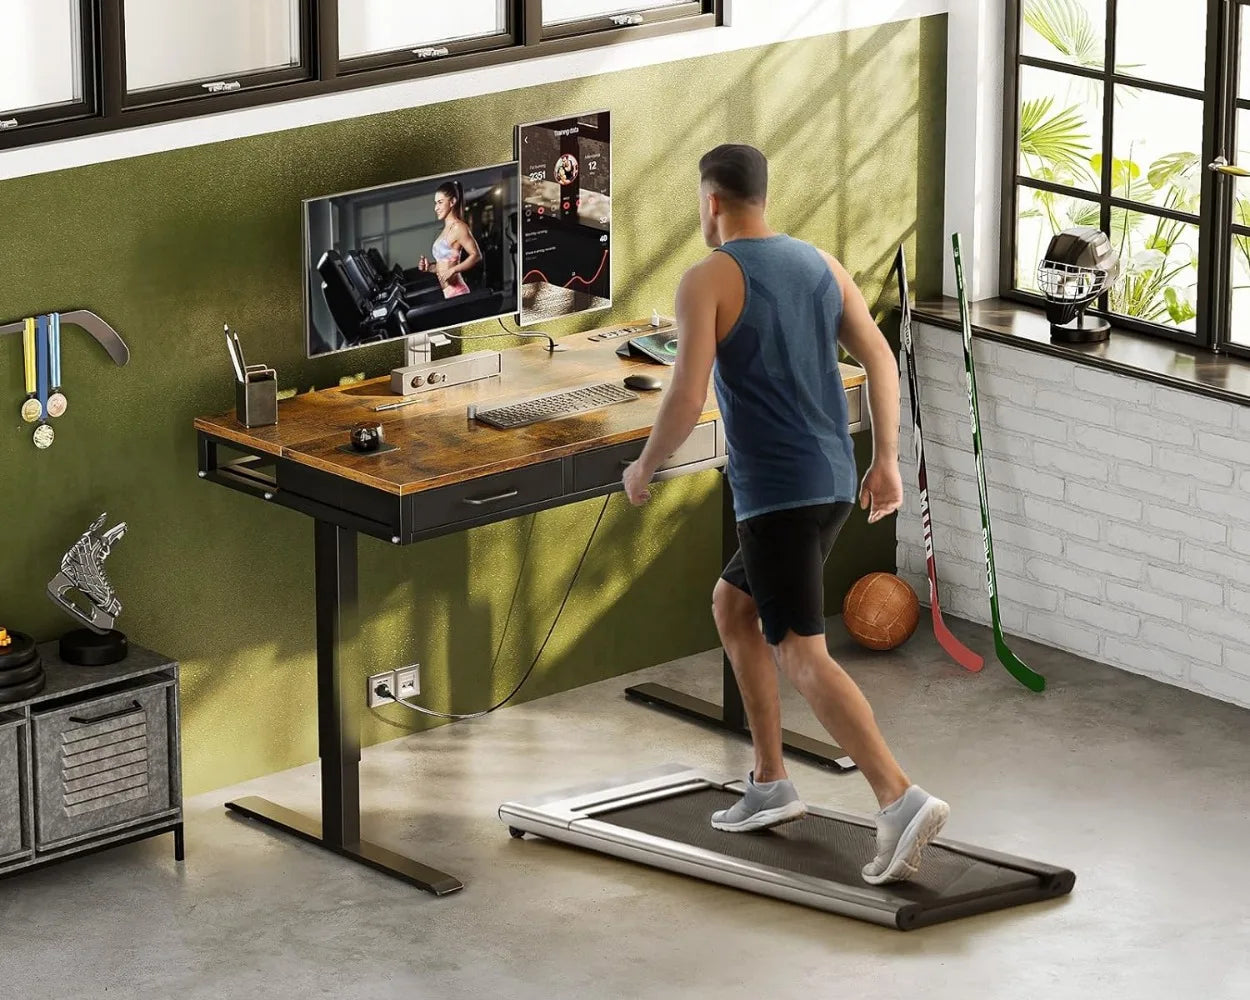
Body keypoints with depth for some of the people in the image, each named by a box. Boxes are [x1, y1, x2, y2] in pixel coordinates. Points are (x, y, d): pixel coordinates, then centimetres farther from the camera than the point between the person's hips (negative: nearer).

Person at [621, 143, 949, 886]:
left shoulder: (706, 280, -10)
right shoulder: (820, 262, 11)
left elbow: (686, 400, -17)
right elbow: (880, 358, 8)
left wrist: (644, 468, 0)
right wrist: (887, 460, 14)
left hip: (775, 492, -8)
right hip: (835, 484, 8)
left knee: (803, 657, -11)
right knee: (731, 608, 25)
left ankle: (903, 802, -28)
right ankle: (771, 784, 24)